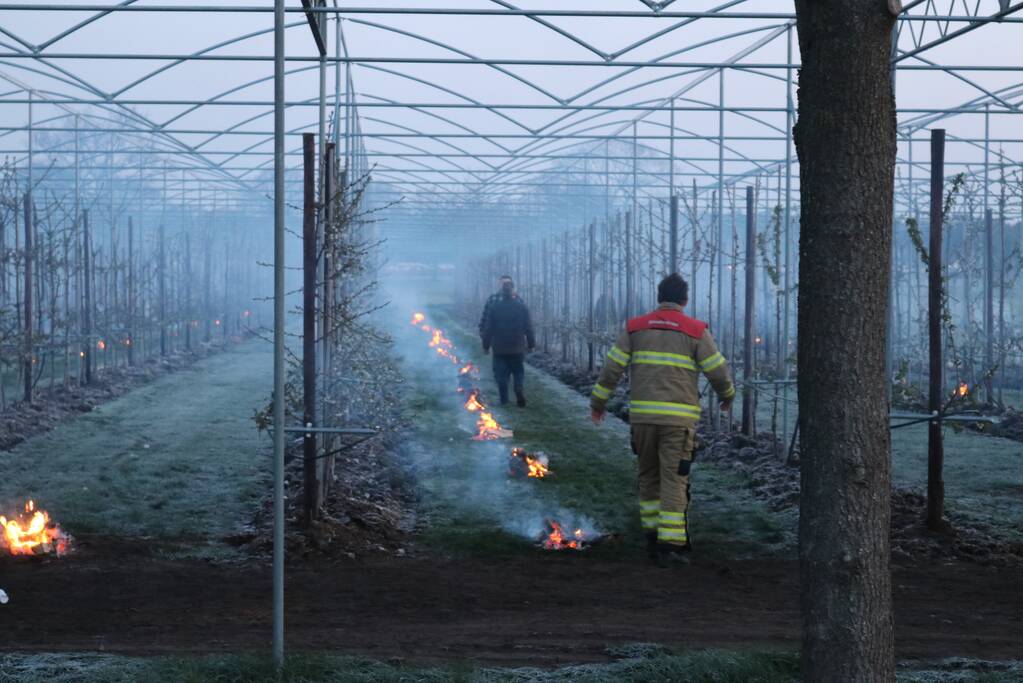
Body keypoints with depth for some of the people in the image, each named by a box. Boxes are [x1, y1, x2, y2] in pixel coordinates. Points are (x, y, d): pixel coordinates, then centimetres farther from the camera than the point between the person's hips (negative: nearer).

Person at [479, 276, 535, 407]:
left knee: (501, 374, 9)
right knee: (519, 372, 13)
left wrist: (486, 345, 2)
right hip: (518, 347, 1)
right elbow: (528, 326, -1)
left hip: (499, 348, -1)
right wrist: (531, 343, 9)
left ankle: (504, 401, 8)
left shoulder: (493, 304, -8)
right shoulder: (521, 305, -4)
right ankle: (520, 391, -11)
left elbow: (486, 327, -6)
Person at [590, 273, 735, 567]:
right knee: (674, 480, -1)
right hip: (679, 417, -3)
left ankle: (653, 538, 20)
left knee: (649, 476, 17)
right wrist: (727, 395, 23)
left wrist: (598, 402, 16)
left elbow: (612, 368, 5)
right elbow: (718, 372, 3)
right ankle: (670, 545, -5)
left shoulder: (635, 328, 7)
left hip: (642, 414, 3)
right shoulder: (695, 331, 0)